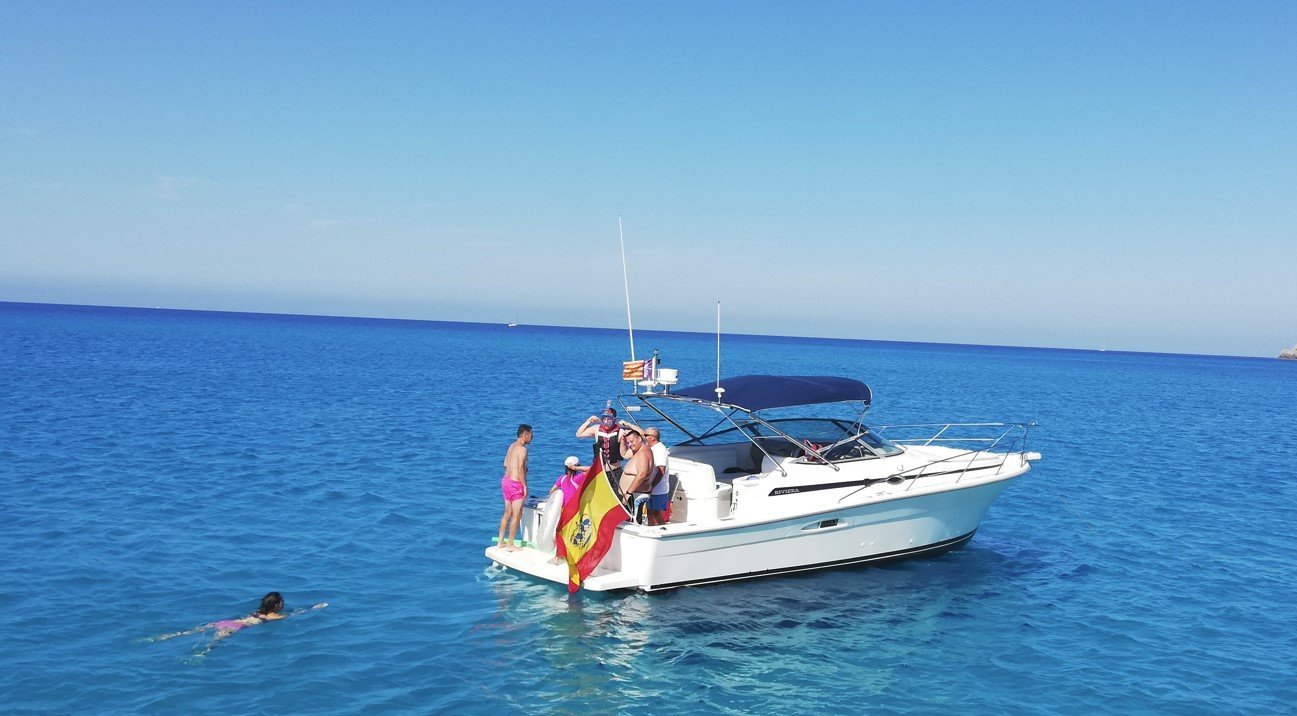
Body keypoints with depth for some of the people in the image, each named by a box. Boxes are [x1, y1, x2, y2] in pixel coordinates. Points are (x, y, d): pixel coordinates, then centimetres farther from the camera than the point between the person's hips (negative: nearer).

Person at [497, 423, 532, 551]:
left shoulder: (512, 446, 11)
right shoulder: (522, 449, -16)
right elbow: (520, 470, -22)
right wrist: (525, 486, -16)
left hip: (506, 480, 9)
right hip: (515, 484, -9)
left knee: (507, 513, 18)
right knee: (516, 515, 0)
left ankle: (500, 541, 24)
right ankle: (510, 545, 4)